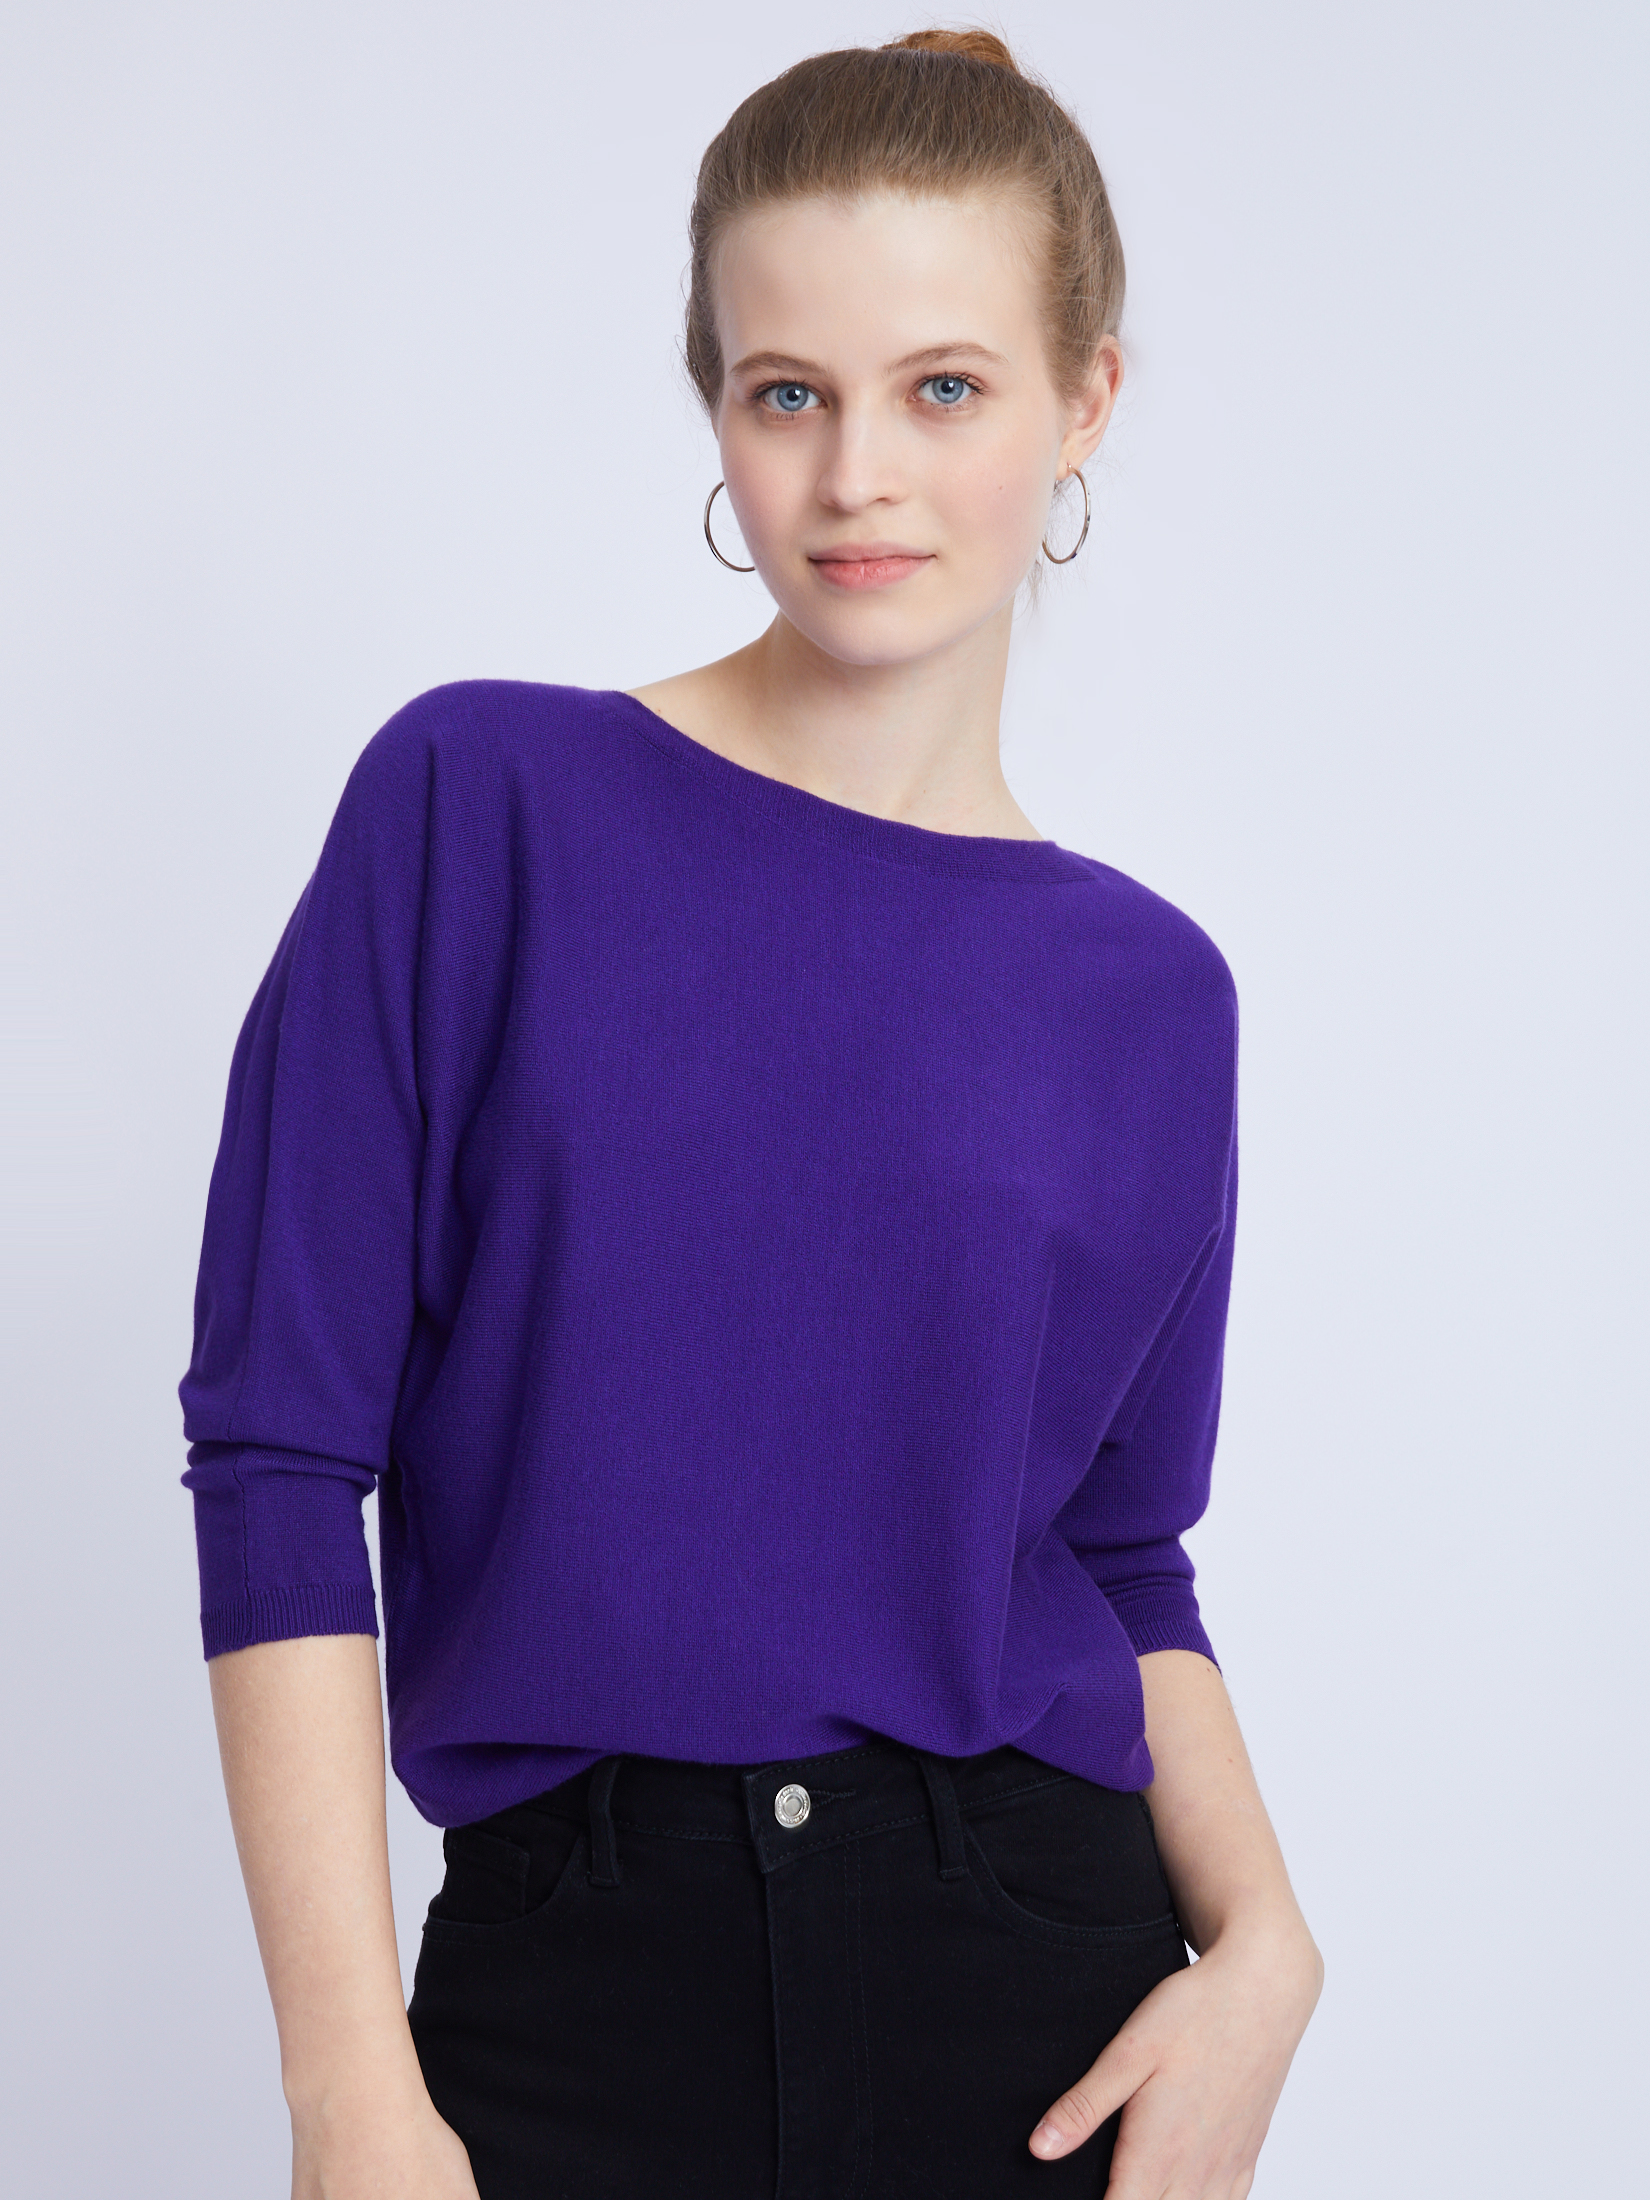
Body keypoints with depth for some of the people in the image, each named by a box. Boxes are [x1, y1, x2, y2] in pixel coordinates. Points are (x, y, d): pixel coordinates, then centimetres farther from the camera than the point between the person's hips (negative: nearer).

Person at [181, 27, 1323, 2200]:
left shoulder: (1144, 991, 4)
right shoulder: (480, 802, -5)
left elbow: (1120, 1556, 11)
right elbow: (282, 1450, -8)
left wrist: (1261, 1938, -7)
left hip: (1040, 1973, 2)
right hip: (579, 1985, -2)